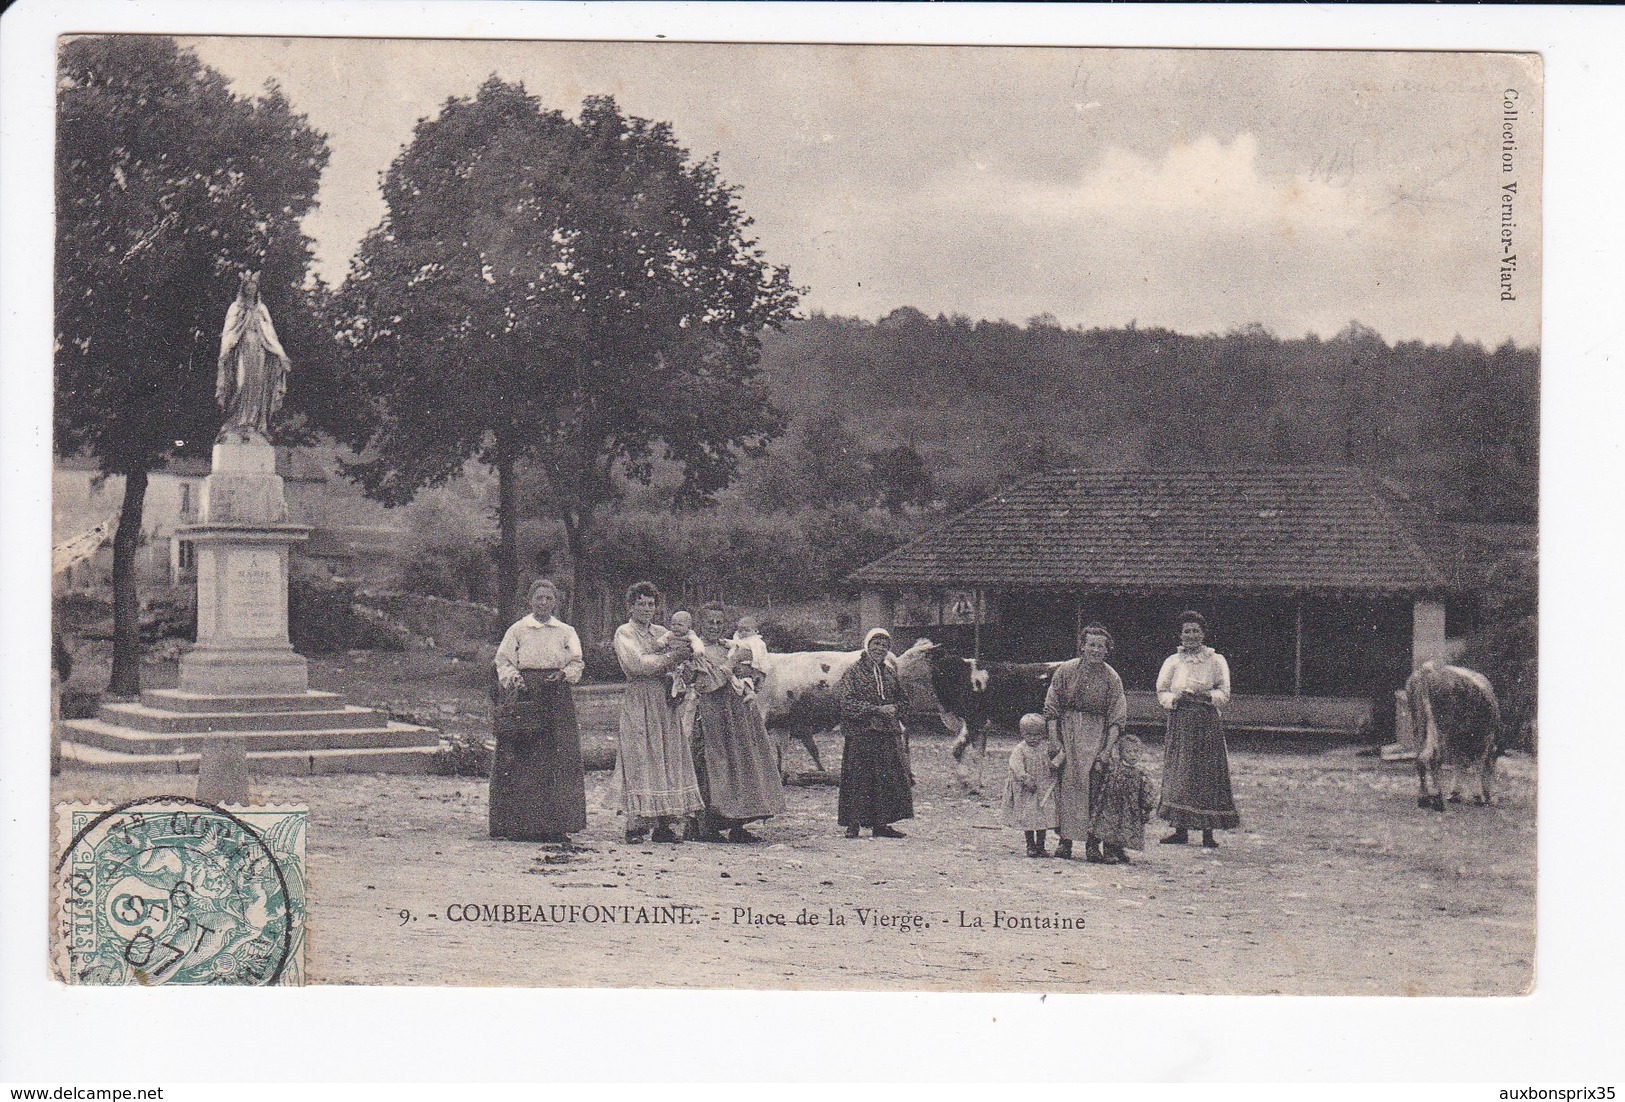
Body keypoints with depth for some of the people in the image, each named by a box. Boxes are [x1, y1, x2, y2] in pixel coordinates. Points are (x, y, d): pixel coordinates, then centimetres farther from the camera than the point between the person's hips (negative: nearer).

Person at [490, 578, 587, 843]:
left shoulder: (566, 632, 14)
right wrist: (512, 676, -14)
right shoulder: (518, 630, 8)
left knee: (559, 759, -4)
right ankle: (520, 824, -5)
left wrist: (563, 673, -11)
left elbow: (577, 663, 9)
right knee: (523, 759, -8)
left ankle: (557, 825, -1)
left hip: (557, 699, 2)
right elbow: (503, 660, 5)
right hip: (524, 695, -2)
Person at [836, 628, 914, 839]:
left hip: (888, 734, 6)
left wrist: (893, 708, -2)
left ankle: (880, 823, 9)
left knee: (887, 779, 3)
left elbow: (899, 698, 22)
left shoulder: (889, 672, 14)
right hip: (860, 733, -5)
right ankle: (853, 823, 1)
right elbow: (847, 702, -12)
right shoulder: (853, 672, -4)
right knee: (858, 778, -5)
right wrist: (877, 710, -16)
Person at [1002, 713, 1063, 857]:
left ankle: (1040, 846, 14)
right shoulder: (1020, 749, -7)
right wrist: (1025, 778, -30)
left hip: (1044, 790, 3)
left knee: (1043, 818, 4)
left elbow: (1061, 752, 13)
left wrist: (1056, 763, -5)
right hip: (1026, 791, -3)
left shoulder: (1047, 747, 4)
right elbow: (1015, 764, -20)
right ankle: (1030, 846, 12)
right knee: (1028, 818, 0)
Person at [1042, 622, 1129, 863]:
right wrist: (1054, 740, -6)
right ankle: (1065, 839, 0)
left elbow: (1117, 716, 2)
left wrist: (1109, 748, -9)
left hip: (1096, 734, 0)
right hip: (1068, 732, 0)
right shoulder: (1066, 671, 2)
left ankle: (1092, 842, -6)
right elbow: (1051, 707, 3)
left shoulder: (1111, 678, 3)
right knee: (1067, 782, -5)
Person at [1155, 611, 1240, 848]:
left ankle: (1208, 833, -2)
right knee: (1178, 773, 0)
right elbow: (1161, 692, 7)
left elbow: (1225, 694, 2)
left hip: (1207, 723, -2)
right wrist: (1176, 698, -13)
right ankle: (1181, 830, 6)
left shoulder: (1216, 661, 5)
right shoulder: (1173, 662, 10)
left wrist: (1207, 696, -17)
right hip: (1179, 723, 2)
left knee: (1206, 774, -5)